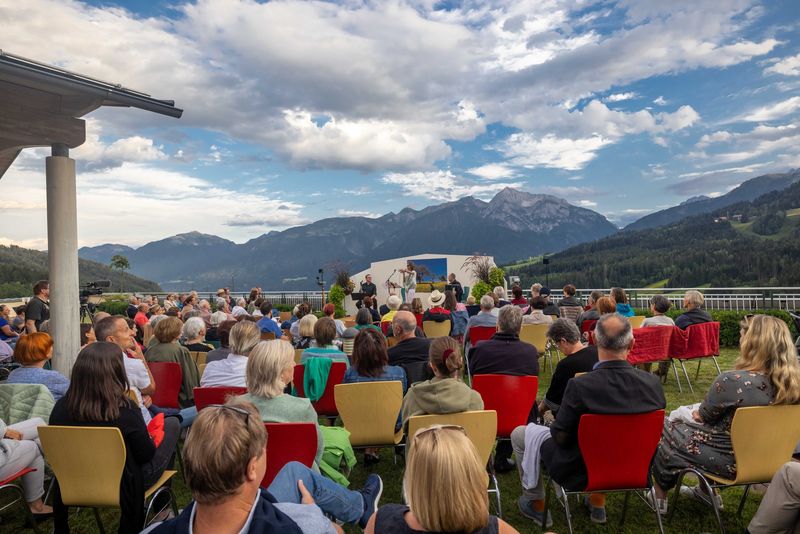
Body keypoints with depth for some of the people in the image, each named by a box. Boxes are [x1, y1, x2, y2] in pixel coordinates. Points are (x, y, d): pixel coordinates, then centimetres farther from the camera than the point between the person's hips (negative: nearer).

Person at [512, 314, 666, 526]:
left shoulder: (580, 386, -31)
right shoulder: (653, 383, -18)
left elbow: (560, 436, -19)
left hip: (580, 472, -5)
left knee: (519, 434, 15)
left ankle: (536, 504, 30)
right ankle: (598, 502, 41)